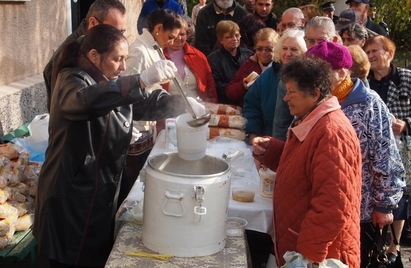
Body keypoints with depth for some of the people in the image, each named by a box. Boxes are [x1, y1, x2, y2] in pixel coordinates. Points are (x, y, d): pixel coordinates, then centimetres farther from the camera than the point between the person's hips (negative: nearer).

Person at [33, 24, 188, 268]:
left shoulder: (115, 84, 10)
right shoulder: (71, 80, -16)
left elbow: (149, 103, 11)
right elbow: (85, 100, -40)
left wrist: (185, 103, -8)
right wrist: (142, 79, -47)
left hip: (102, 196, 8)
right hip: (70, 199, -8)